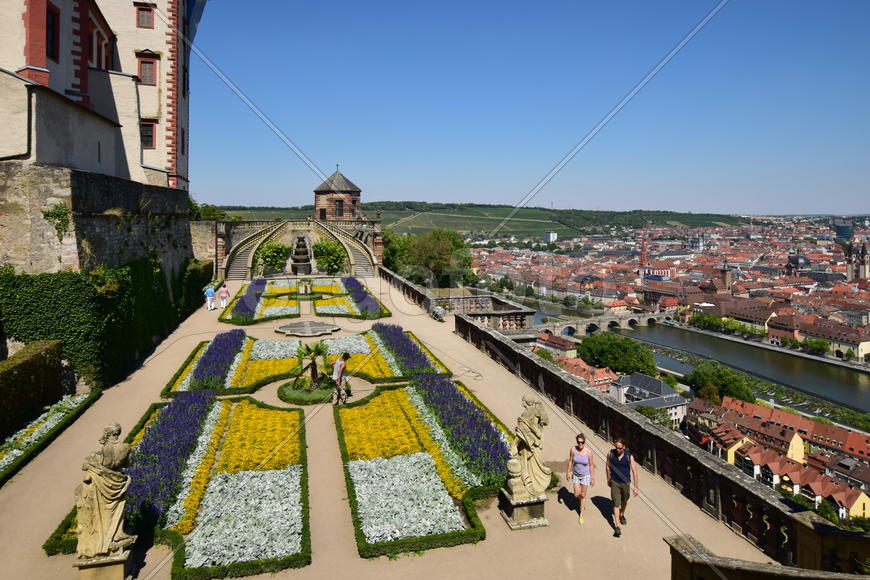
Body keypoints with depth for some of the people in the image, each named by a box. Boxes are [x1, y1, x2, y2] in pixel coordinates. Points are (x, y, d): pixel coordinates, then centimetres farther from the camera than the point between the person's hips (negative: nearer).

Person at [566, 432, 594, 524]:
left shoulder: (588, 452, -21)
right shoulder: (573, 449, -17)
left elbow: (591, 466, -9)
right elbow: (570, 461, -1)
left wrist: (593, 478, -3)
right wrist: (568, 472, 5)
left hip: (585, 475, -2)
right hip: (576, 475, 2)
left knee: (583, 495, 8)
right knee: (577, 494, 4)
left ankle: (581, 514, 27)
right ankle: (582, 504, 41)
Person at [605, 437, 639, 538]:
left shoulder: (629, 456, -19)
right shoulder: (610, 454, -13)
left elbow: (634, 471, -17)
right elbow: (608, 466, 3)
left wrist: (636, 486, -18)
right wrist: (608, 479, 12)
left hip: (625, 482, 1)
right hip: (614, 482, 0)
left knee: (624, 501, 22)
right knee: (616, 504, -5)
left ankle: (622, 515, 51)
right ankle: (617, 526, -2)